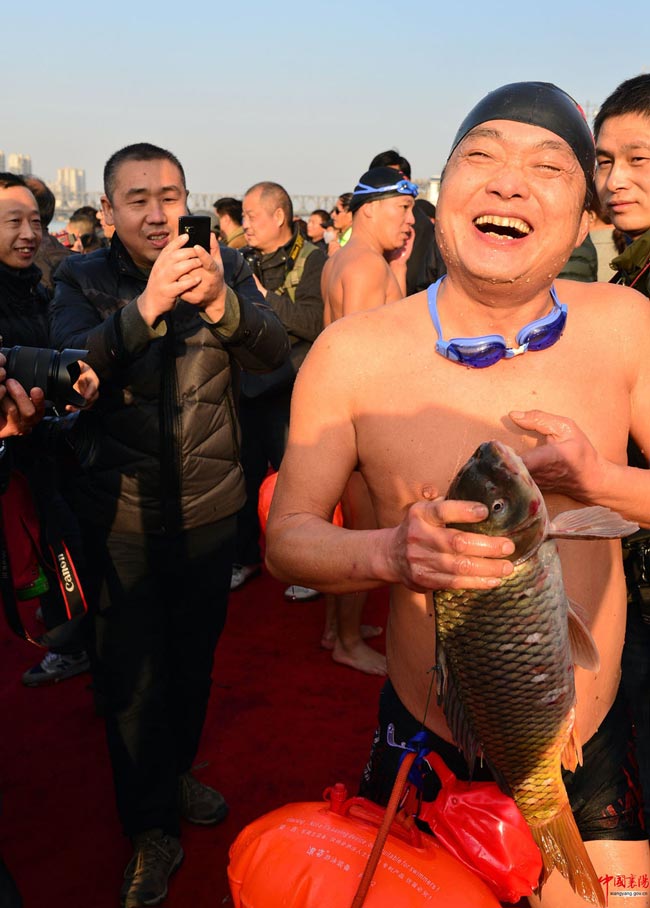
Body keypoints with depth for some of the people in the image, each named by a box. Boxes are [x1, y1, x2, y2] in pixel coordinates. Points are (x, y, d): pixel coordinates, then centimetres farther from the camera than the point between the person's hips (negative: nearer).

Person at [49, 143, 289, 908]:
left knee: (194, 654, 19)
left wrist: (220, 302, -34)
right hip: (120, 510, -2)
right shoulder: (82, 279, -3)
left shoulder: (224, 267, -1)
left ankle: (177, 771, 46)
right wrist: (146, 305, -34)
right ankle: (152, 830, 27)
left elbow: (273, 352, -14)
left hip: (208, 502, 2)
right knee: (129, 673, 6)